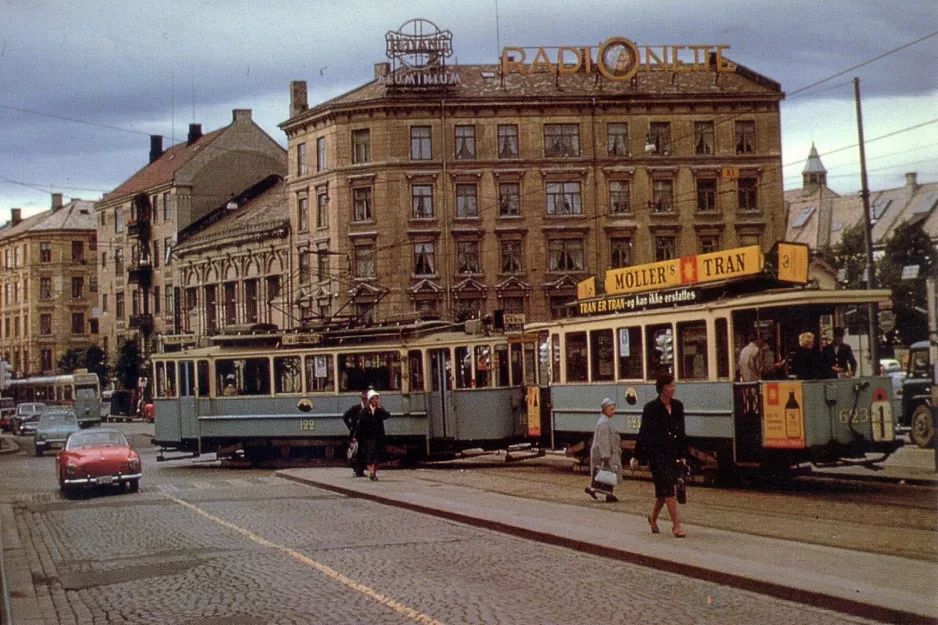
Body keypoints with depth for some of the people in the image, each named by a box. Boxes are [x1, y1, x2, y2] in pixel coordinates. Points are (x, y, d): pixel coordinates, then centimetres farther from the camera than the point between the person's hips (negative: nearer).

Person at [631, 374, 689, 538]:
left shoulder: (678, 406, 8)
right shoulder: (651, 408, -7)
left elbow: (681, 432, 13)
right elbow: (643, 433, -5)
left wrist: (683, 455, 10)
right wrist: (637, 456, -4)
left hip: (673, 453, 6)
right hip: (657, 453, -6)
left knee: (664, 489, 12)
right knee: (667, 488, -10)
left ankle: (653, 517, 35)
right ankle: (676, 525, -11)